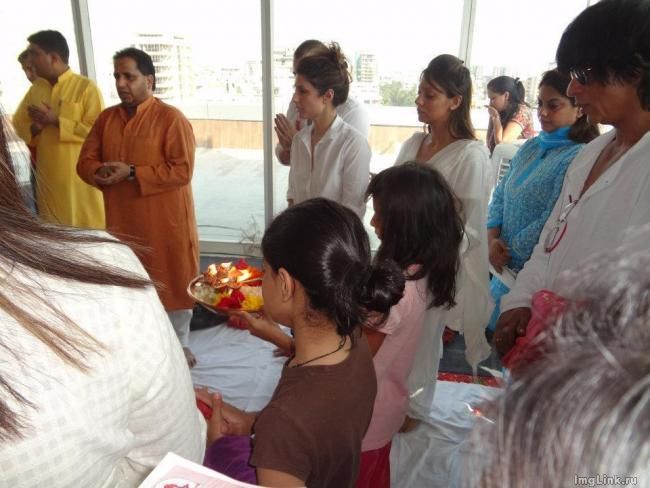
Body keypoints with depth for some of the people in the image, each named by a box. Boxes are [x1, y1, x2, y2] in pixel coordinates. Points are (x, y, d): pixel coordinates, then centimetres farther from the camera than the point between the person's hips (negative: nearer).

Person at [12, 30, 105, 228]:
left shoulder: (86, 87, -7)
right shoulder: (36, 88, 12)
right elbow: (17, 126, 14)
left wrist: (56, 121, -16)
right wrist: (34, 128, -8)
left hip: (81, 176, -6)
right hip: (49, 177, 6)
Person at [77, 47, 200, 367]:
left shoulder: (171, 118, -11)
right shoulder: (107, 118, 8)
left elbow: (182, 170, -18)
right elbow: (85, 160, 9)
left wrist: (132, 173, -22)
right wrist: (100, 172, -15)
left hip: (166, 222, -5)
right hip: (122, 221, 6)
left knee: (173, 281, 7)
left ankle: (179, 343, 27)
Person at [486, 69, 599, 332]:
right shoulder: (531, 147, 7)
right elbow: (500, 196, 9)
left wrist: (508, 251, -12)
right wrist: (493, 240, -5)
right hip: (505, 266, 7)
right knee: (491, 327, 18)